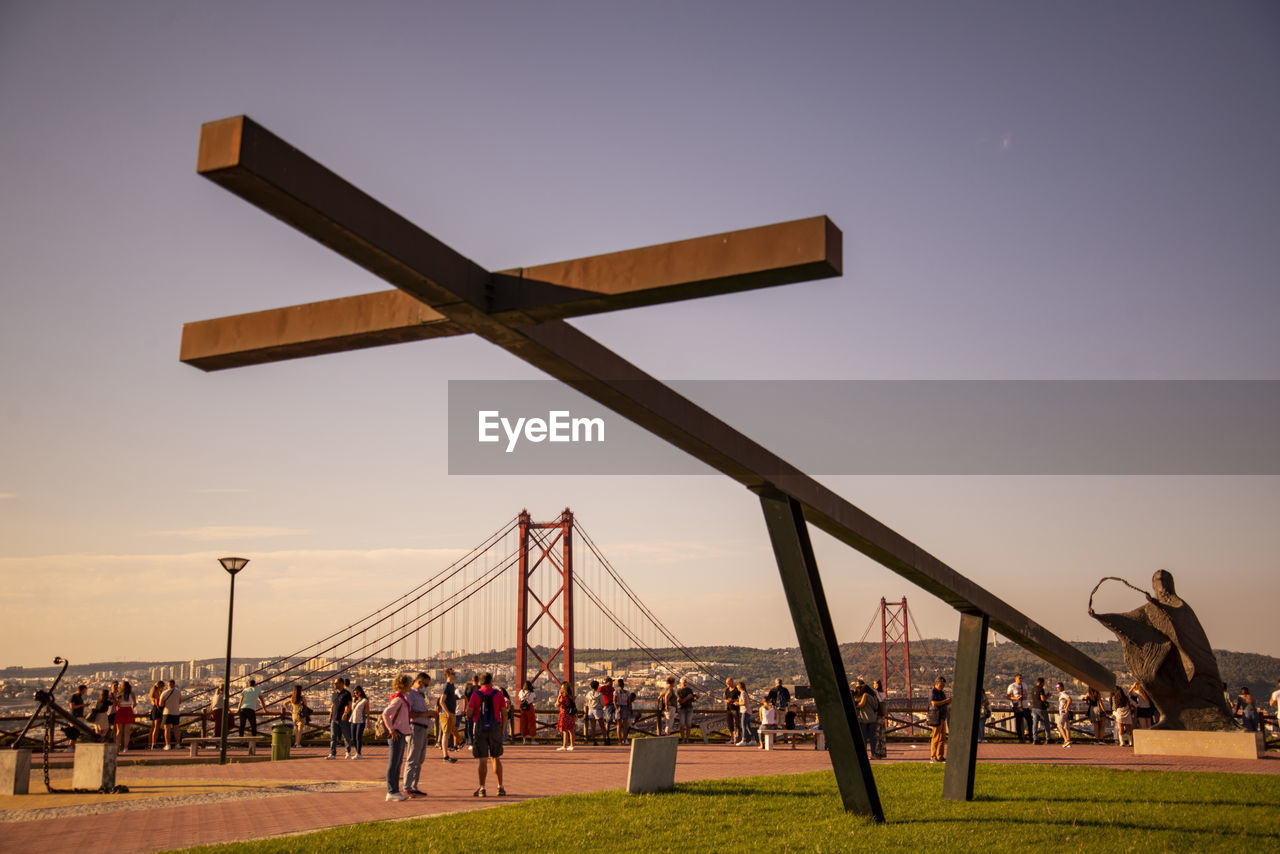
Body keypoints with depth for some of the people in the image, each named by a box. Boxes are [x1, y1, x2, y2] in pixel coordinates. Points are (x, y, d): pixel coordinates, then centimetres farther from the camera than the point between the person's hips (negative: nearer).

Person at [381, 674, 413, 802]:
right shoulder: (398, 699, -16)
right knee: (393, 764, -4)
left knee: (398, 764, 13)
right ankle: (392, 792, -1)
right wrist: (391, 730, -21)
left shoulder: (401, 698, 15)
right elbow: (385, 714, -27)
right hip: (396, 735, -10)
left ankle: (395, 791, 18)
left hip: (400, 734, 10)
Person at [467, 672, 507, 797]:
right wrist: (502, 729, 10)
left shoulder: (476, 694, -3)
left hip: (480, 729, -2)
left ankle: (482, 789, -2)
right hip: (495, 729, 2)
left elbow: (469, 714, -6)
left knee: (482, 760, 1)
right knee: (496, 758, 14)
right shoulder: (498, 694, 1)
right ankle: (500, 787, 14)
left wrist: (468, 706, 16)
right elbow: (504, 713, 0)